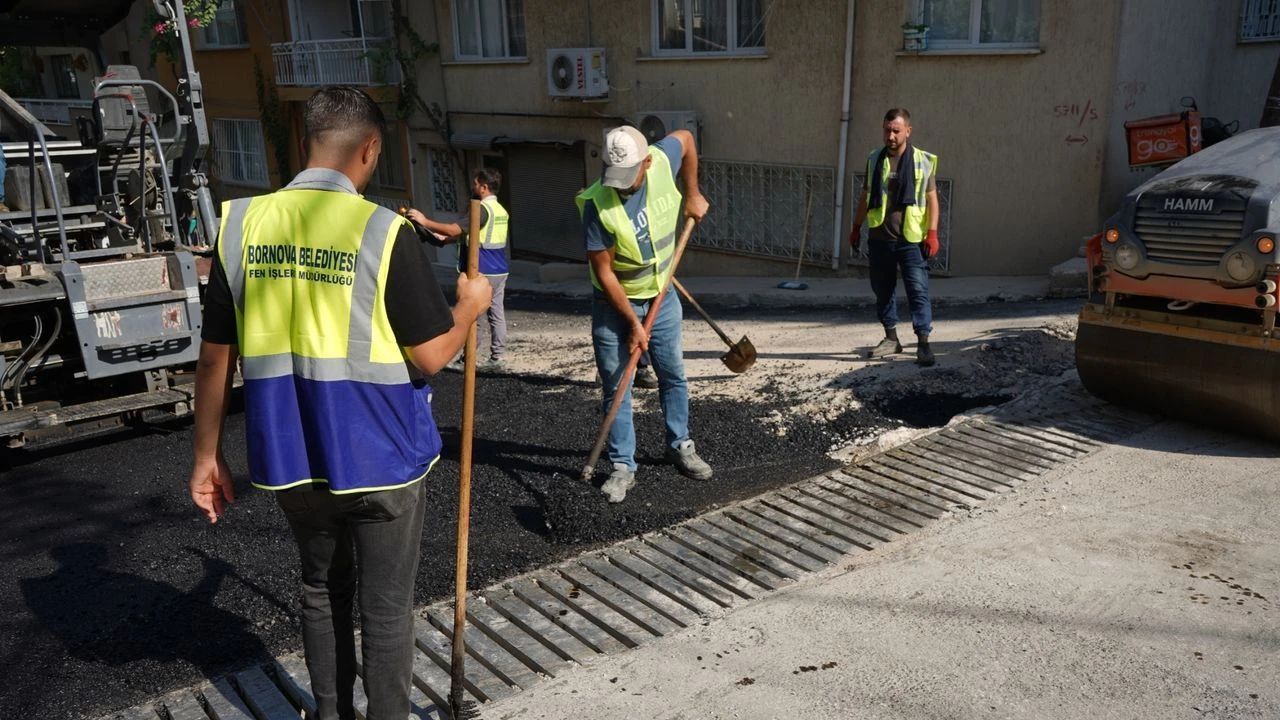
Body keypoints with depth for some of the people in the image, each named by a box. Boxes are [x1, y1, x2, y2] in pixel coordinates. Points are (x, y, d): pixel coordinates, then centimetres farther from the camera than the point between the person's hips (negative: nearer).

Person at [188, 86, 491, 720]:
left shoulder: (241, 224, -3)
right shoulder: (384, 231, -16)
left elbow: (215, 358, 1)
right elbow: (430, 357, -12)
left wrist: (207, 455, 11)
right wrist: (470, 307, 8)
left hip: (291, 458, 5)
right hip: (379, 456, -4)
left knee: (322, 592, 24)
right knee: (385, 608, 12)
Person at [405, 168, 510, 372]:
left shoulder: (483, 209, -16)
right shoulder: (500, 210, 14)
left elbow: (456, 229, -21)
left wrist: (425, 221, -15)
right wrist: (445, 238, 20)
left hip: (483, 273, -9)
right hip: (499, 271, 9)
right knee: (497, 314, 7)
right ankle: (497, 359, 9)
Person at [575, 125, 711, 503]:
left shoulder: (662, 161, -18)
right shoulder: (598, 205, -28)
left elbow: (686, 138, 6)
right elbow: (603, 272, -21)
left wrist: (692, 195, 4)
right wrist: (633, 323, -20)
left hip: (661, 296, 4)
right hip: (615, 303, -4)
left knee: (673, 375, 14)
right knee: (616, 387, 1)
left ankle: (680, 446, 32)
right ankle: (622, 466, 11)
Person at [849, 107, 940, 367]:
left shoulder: (923, 161, 0)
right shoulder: (874, 159, 9)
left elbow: (932, 199, 0)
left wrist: (932, 233, -9)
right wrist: (856, 228, 16)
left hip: (911, 239, -3)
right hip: (879, 238, 4)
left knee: (918, 290, -7)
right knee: (883, 290, 10)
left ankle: (923, 342, -5)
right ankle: (891, 338, 23)